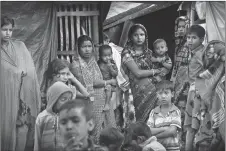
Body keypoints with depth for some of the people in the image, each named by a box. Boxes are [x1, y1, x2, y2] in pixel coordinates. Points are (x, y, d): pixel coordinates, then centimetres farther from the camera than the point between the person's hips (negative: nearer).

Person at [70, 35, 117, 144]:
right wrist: (109, 82, 1)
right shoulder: (76, 65, -6)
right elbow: (87, 83, -8)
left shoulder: (94, 62, 15)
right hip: (89, 103, -6)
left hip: (103, 101, 6)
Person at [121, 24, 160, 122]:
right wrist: (155, 71, 2)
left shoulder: (148, 52, 16)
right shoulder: (127, 53, -1)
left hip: (152, 87, 5)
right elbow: (138, 73, -9)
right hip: (139, 91, -5)